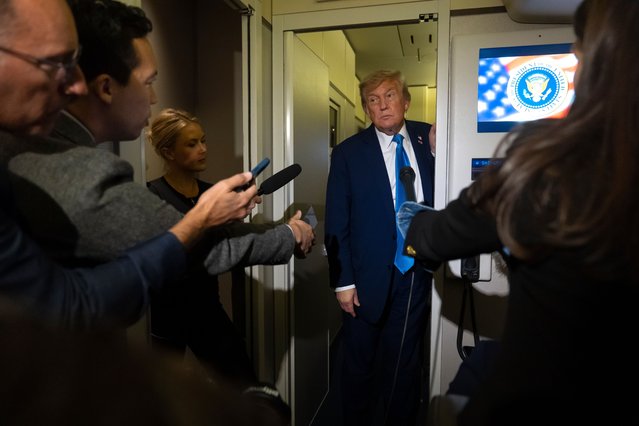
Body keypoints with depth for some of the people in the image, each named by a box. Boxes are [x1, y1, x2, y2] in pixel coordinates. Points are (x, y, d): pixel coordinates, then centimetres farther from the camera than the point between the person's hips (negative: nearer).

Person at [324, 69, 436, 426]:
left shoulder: (428, 138, 2)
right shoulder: (349, 152, -5)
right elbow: (337, 223, -7)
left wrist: (438, 153, -13)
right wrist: (343, 282, -9)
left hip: (417, 275, 3)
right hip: (370, 277, -2)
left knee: (406, 364, 21)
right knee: (359, 365, 16)